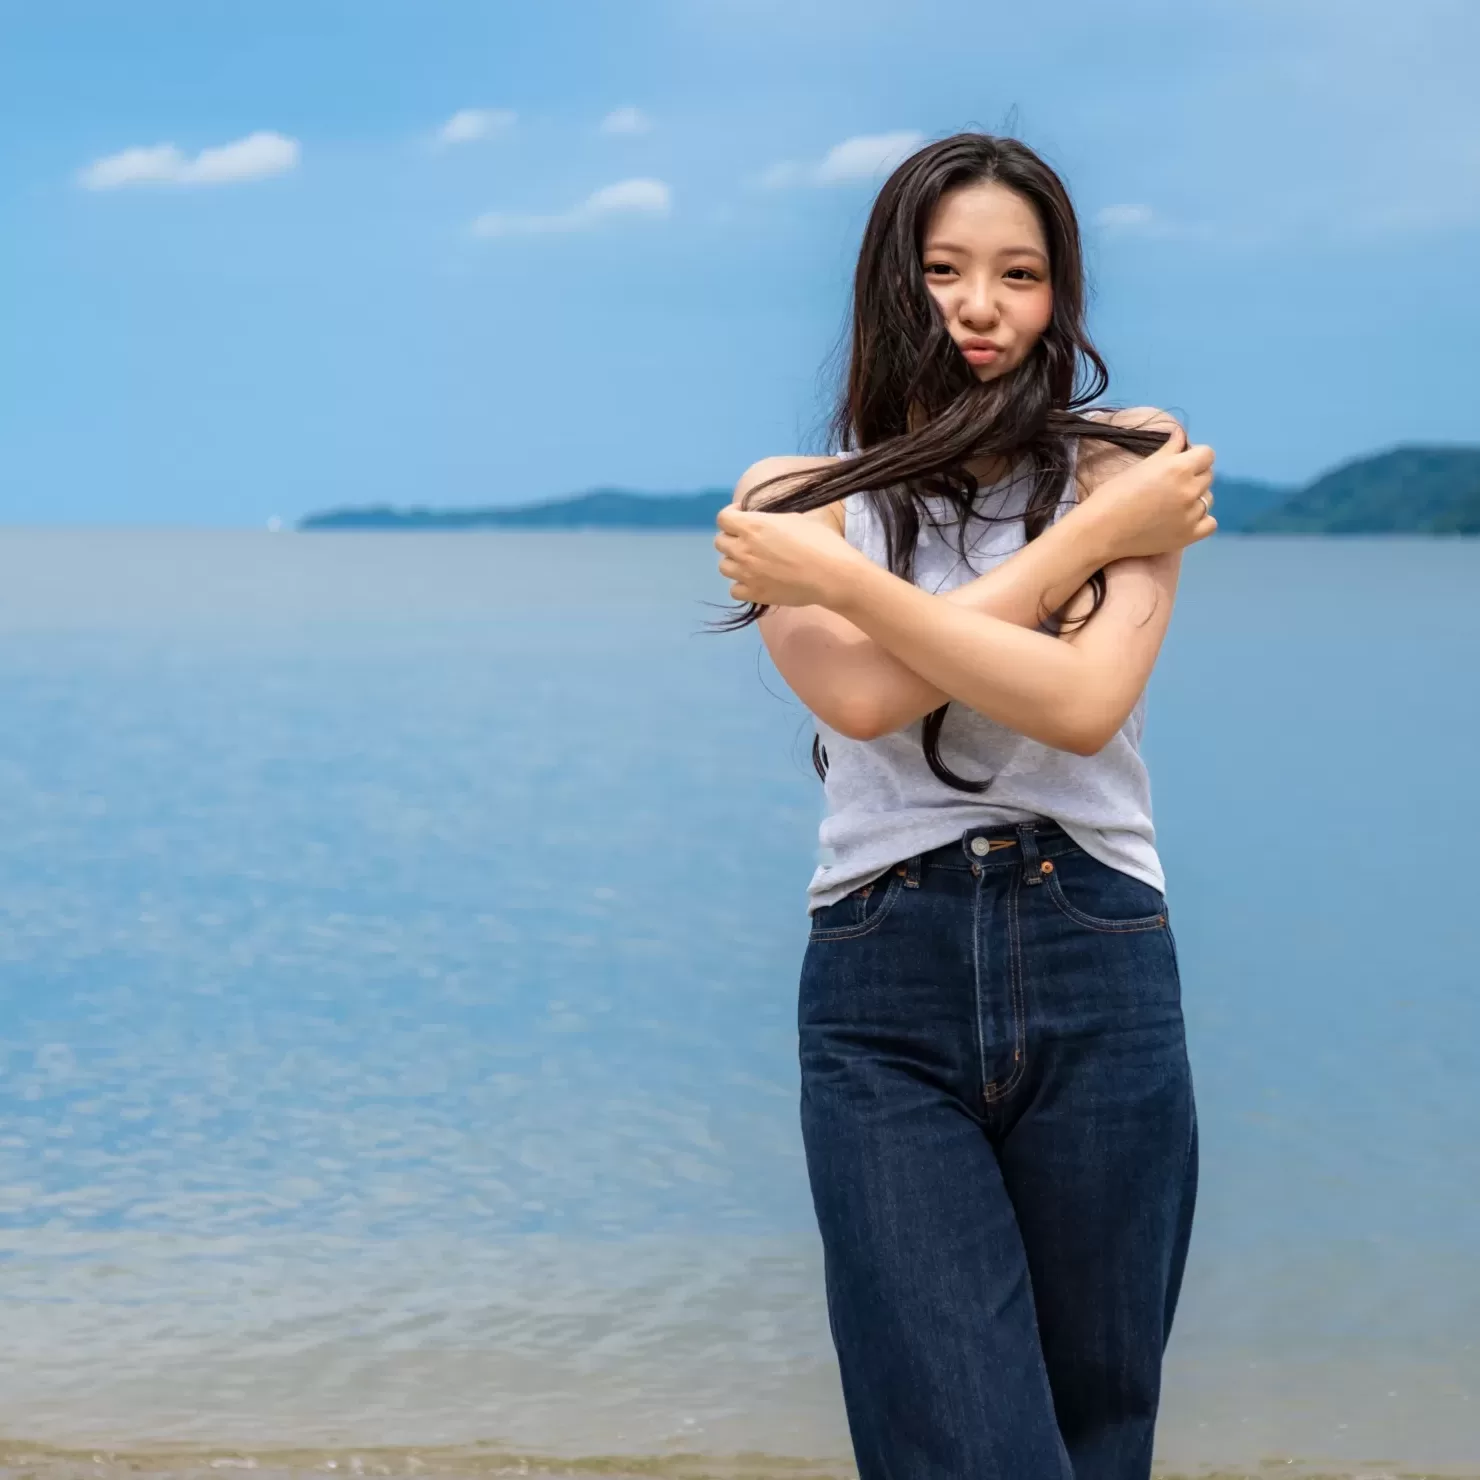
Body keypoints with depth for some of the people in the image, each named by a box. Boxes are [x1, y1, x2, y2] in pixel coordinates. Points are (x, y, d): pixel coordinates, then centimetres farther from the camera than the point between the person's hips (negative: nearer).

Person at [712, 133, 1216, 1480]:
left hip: (1096, 972, 1)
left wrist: (841, 578, -12)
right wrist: (1093, 537, -9)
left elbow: (1083, 704, -13)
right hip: (883, 983, -1)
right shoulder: (795, 499, 8)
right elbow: (862, 697, -12)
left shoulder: (1130, 468, 6)